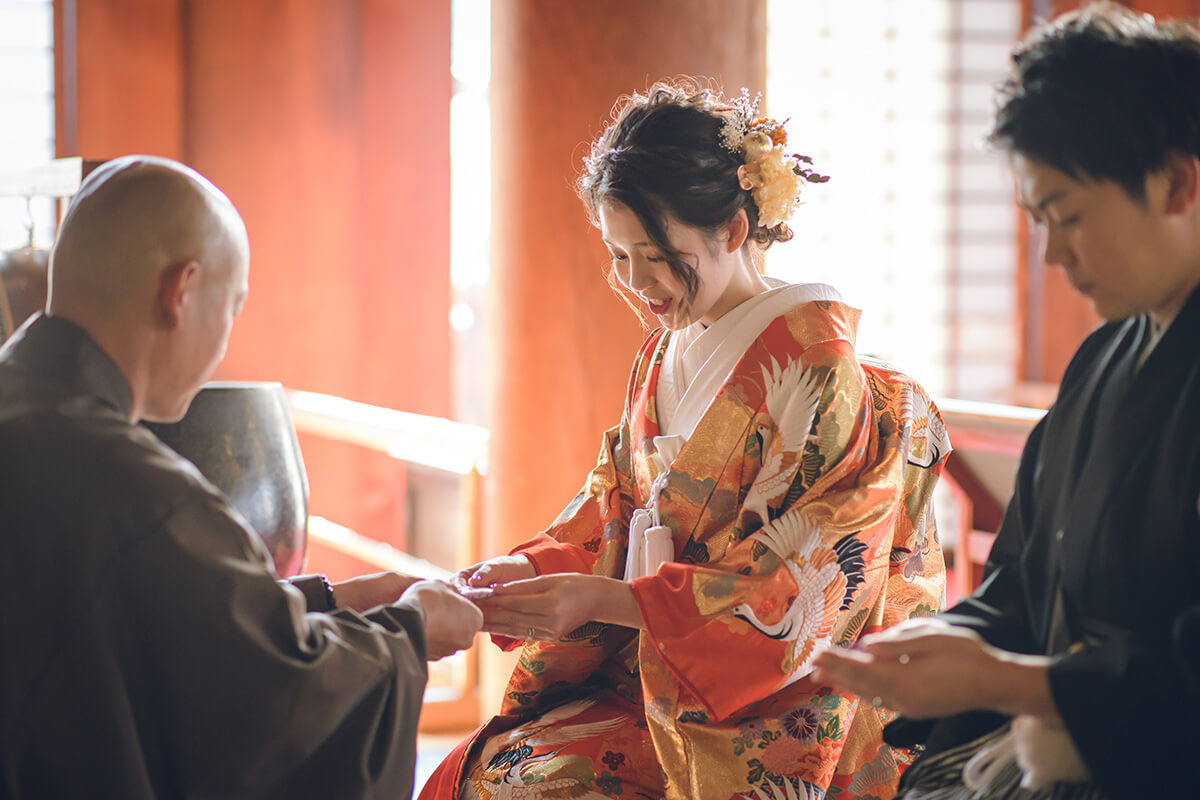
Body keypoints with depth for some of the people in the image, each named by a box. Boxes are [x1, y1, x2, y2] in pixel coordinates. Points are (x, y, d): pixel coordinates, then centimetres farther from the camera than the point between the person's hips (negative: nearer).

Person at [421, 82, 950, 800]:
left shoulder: (814, 366, -13)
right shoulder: (665, 357, 12)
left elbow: (790, 591, -18)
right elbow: (614, 521, 13)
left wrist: (603, 599, -24)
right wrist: (529, 568, -7)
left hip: (777, 709, -7)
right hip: (658, 675, 7)